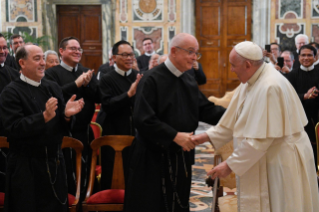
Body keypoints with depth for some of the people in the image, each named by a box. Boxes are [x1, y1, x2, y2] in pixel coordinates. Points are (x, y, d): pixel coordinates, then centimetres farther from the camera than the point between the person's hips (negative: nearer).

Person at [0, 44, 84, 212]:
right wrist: (45, 116, -29)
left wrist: (66, 115, -14)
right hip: (26, 167, -5)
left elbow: (62, 127, 9)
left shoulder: (53, 87, 8)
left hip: (55, 163, 5)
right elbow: (14, 128, -19)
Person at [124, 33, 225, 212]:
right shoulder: (152, 79, -14)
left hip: (181, 156, 7)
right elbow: (144, 119, -21)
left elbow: (205, 109, 8)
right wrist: (175, 136, -23)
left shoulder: (189, 81, 9)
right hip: (154, 158, -7)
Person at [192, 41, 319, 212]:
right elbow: (235, 120, 11)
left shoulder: (269, 87, -25)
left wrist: (230, 165, -21)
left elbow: (260, 138, -27)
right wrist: (207, 136, 4)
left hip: (281, 164, -9)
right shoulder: (251, 82, 3)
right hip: (261, 161, 9)